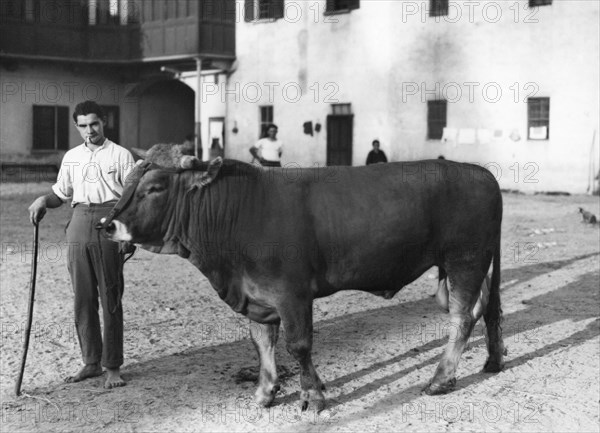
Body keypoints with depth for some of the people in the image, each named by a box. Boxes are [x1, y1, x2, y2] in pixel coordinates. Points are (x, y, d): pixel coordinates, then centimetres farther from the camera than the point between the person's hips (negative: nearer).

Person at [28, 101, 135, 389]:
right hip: (79, 223, 4)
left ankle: (113, 367, 2)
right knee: (82, 298, 6)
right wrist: (43, 200, 0)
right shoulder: (71, 157, 16)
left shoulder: (120, 154, 3)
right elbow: (61, 193, 22)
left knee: (110, 297, -3)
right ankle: (91, 362, 17)